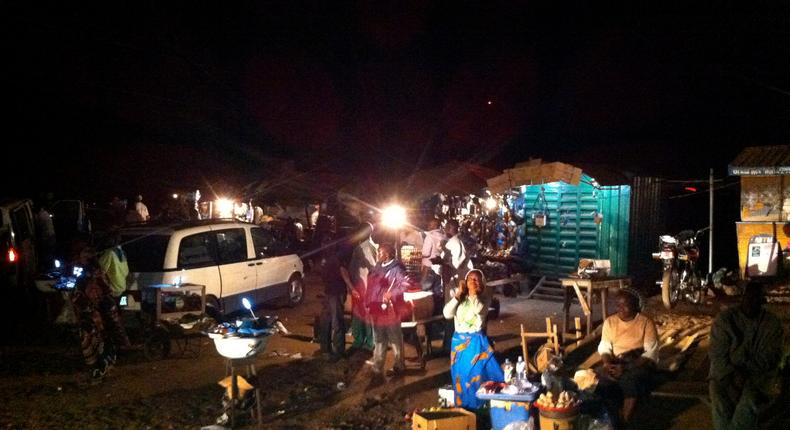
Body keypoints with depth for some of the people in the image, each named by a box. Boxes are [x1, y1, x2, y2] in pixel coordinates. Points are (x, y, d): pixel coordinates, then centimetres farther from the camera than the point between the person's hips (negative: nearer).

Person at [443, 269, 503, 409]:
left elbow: (479, 310, -25)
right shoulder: (459, 297, 4)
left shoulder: (484, 298, -4)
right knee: (461, 374, 9)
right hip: (459, 340, 3)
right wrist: (458, 294, -13)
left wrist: (474, 293, -19)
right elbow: (447, 314, -10)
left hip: (476, 341, -3)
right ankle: (463, 405, 22)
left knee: (479, 372, -5)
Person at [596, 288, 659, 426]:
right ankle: (617, 419, -12)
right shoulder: (610, 321, 7)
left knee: (629, 378, -36)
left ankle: (625, 421, -22)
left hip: (640, 364, -3)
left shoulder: (646, 323, -6)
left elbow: (651, 354, -12)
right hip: (616, 364, 3)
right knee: (604, 382, -29)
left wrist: (626, 367, -24)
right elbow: (604, 347, 7)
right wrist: (608, 364, -16)